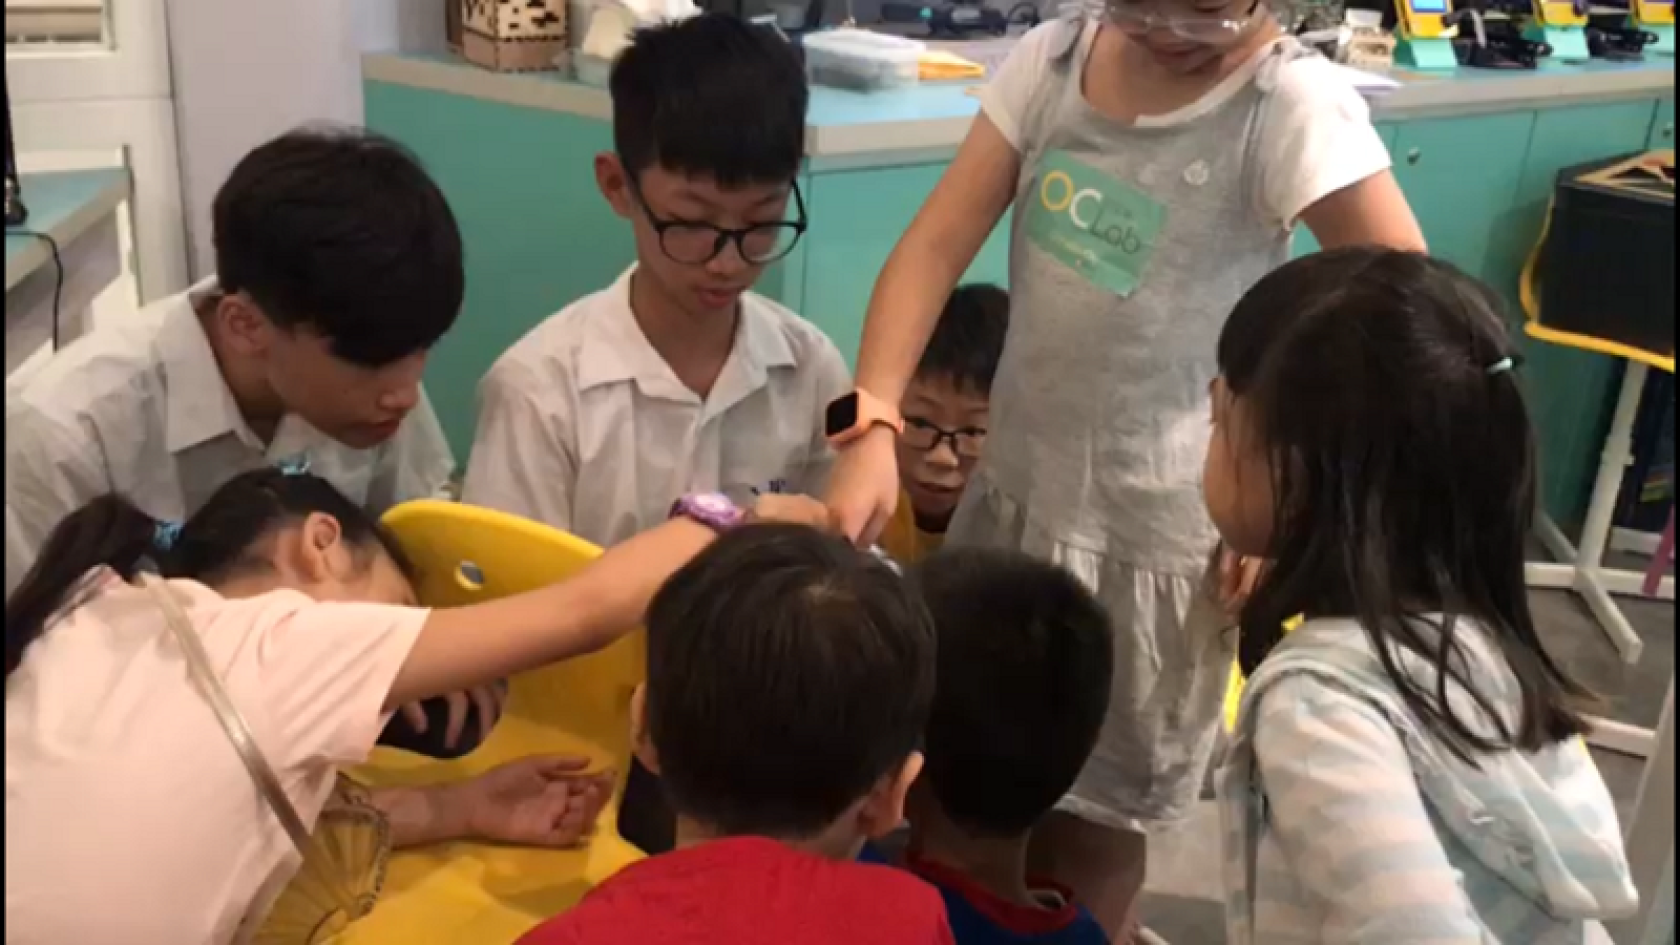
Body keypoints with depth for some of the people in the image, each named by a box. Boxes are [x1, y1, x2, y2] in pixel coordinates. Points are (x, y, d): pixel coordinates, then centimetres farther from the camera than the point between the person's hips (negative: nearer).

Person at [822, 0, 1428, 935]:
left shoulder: (1295, 106, -17)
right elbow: (937, 243, -7)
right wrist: (873, 423, -20)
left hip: (1154, 524, -5)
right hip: (1016, 479, 5)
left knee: (1089, 818, 13)